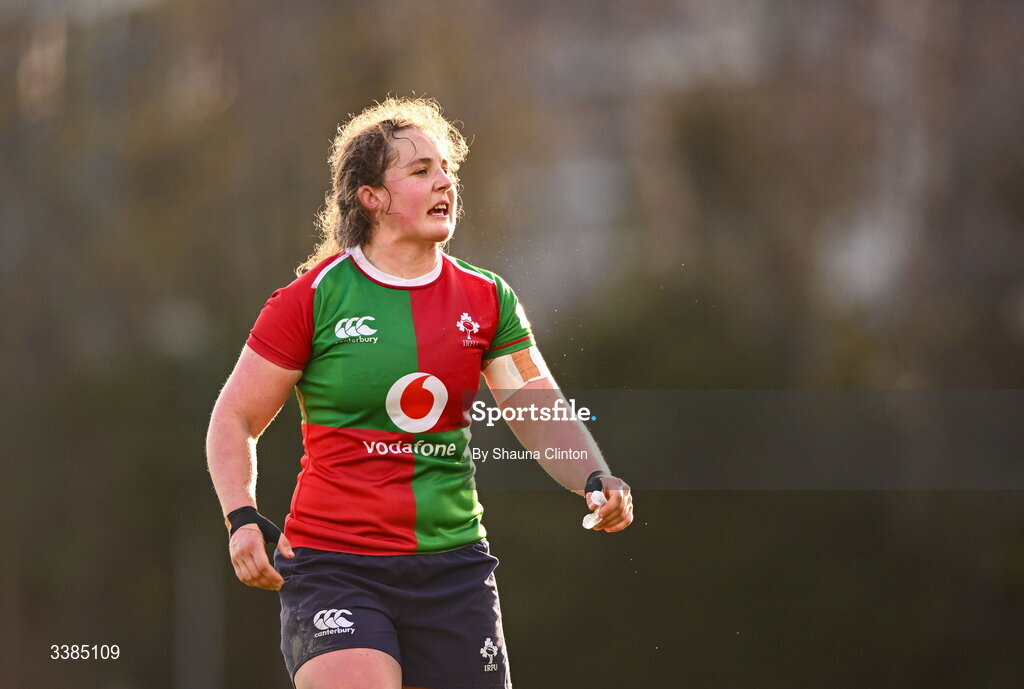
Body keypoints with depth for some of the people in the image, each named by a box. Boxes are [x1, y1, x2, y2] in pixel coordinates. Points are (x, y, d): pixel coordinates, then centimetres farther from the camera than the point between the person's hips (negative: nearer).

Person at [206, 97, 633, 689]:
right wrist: (244, 519, -11)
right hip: (333, 568, -4)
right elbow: (234, 420, 4)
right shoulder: (315, 297, -2)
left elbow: (543, 418, 2)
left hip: (453, 569, 4)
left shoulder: (487, 301, 8)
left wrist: (595, 481, -18)